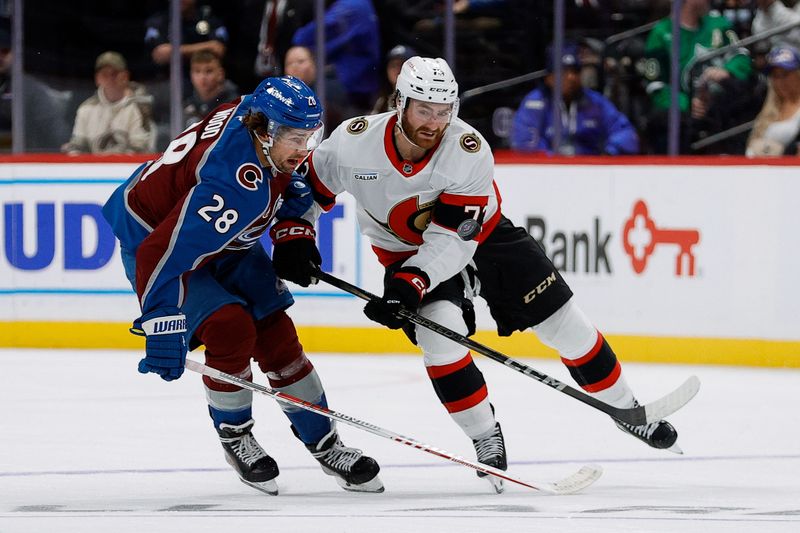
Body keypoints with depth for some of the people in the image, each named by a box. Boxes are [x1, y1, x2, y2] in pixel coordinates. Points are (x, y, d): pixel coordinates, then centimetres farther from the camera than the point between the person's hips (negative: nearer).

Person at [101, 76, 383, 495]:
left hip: (227, 240, 8)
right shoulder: (235, 186, -41)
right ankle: (233, 437, 1)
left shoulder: (258, 112, -16)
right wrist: (163, 326, -47)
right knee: (231, 329, -23)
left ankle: (324, 444, 13)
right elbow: (164, 253, -44)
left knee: (275, 334, 2)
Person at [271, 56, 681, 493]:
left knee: (561, 321, 0)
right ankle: (486, 440, -8)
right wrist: (295, 237, -23)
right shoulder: (353, 143, -26)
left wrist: (410, 284, -42)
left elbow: (453, 238, -32)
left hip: (483, 234, 0)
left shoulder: (470, 151, -30)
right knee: (439, 330, -26)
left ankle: (623, 407, 21)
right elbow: (308, 187, -8)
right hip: (407, 251, 0)